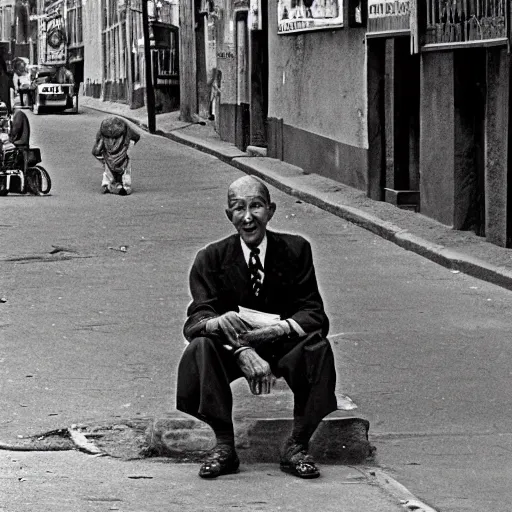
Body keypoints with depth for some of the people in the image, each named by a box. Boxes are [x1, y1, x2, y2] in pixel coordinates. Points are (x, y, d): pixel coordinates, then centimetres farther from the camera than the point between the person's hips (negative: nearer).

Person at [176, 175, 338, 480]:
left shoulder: (296, 250, -4)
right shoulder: (211, 258, -5)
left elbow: (315, 315, -10)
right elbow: (196, 319, -16)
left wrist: (279, 328, -33)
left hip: (283, 346, 0)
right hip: (232, 348, 0)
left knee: (318, 347, -30)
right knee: (200, 348, -30)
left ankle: (297, 446, -18)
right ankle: (225, 445, -20)